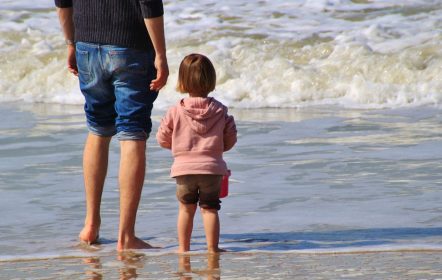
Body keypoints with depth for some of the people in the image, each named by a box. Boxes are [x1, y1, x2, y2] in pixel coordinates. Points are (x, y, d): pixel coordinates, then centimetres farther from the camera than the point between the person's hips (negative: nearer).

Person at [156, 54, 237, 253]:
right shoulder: (220, 111, 0)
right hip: (212, 167, 0)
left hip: (184, 168, 0)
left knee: (186, 208, 12)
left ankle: (183, 247, 17)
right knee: (210, 208, 5)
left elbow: (163, 139, 2)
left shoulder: (176, 111, -3)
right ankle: (212, 248, 1)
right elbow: (230, 139, 6)